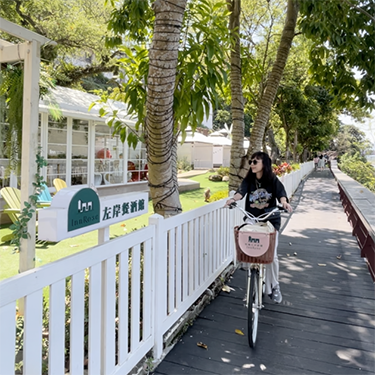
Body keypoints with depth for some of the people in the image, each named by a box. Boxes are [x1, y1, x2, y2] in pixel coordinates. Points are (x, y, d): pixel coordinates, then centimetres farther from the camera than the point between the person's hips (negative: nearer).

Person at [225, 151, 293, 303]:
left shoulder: (273, 180, -3)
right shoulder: (248, 180, 1)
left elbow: (280, 192, -20)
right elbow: (241, 191, -17)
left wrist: (284, 202, -42)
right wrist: (233, 199, -39)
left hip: (271, 220, -2)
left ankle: (274, 287, 21)